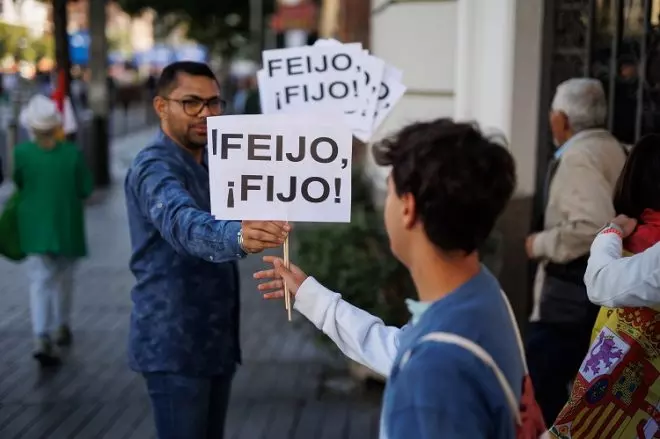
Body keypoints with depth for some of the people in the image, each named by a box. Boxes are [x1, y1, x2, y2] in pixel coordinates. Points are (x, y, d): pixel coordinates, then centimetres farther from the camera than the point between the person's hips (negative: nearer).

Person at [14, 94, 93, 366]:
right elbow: (86, 190, -8)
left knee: (40, 282, 1)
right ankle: (62, 327, 33)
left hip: (35, 227, 0)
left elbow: (19, 184, 2)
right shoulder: (73, 154, -14)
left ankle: (42, 338, -13)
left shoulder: (22, 153, -12)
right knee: (64, 277, 20)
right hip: (67, 227, 0)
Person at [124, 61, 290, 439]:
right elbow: (183, 223, -42)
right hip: (175, 345, -9)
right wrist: (237, 236, -60)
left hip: (217, 340, 9)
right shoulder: (156, 166, -19)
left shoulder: (209, 164, 11)